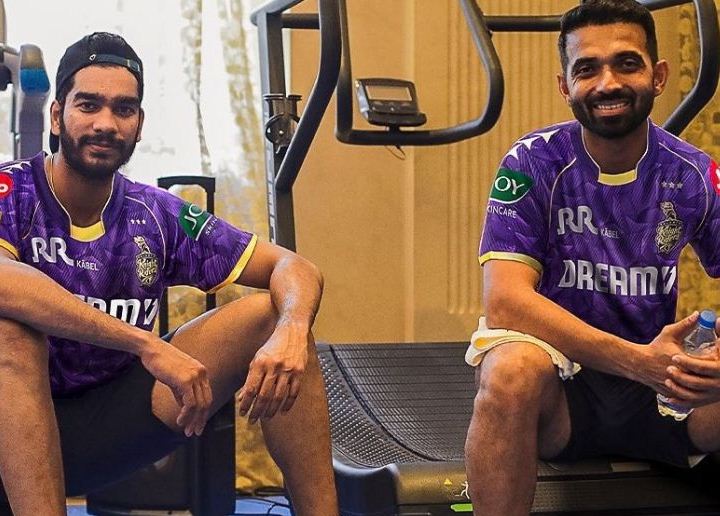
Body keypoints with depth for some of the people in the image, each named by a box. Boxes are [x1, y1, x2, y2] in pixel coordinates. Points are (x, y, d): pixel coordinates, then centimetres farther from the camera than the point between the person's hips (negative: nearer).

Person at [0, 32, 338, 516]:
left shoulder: (156, 216, 1)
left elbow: (291, 267, 1)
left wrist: (291, 332, -24)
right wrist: (147, 344, -40)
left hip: (113, 425, 4)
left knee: (270, 314, -7)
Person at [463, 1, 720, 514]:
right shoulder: (533, 164, -7)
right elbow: (505, 299, -18)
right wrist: (637, 360, -30)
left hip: (661, 382, 2)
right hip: (562, 377, -2)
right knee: (513, 371, -37)